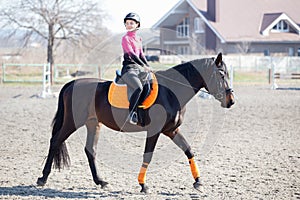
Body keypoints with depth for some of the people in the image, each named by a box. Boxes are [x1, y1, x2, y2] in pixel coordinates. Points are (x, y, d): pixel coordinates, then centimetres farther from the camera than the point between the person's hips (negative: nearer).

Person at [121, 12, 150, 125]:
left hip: (138, 68, 8)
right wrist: (144, 66, -22)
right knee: (138, 88, -30)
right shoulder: (126, 38, -3)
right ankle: (131, 114, -25)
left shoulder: (138, 39, 20)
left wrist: (148, 67, 10)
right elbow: (131, 54, -14)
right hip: (129, 68, -8)